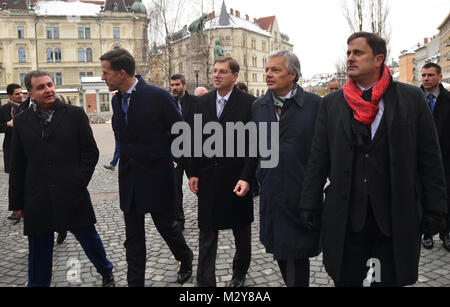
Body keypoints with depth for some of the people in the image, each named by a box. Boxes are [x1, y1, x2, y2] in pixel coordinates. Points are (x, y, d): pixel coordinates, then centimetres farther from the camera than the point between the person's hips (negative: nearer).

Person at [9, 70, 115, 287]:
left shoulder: (75, 115, 0)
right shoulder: (21, 122, 7)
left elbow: (91, 152, 0)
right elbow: (17, 165, 9)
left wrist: (79, 182, -9)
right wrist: (17, 202, 8)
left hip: (72, 196, -1)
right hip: (37, 202, 2)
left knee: (89, 238, 12)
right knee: (39, 251, 11)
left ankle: (106, 273, 37)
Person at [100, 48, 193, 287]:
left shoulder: (158, 96, -15)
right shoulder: (117, 100, 6)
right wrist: (126, 162, 14)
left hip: (157, 178, -5)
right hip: (129, 181, 6)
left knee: (167, 226, 12)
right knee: (133, 237, 12)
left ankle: (185, 259, 41)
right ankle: (135, 281, 26)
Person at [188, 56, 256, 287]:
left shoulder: (248, 103, -8)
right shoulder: (203, 102, 5)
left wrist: (246, 177, -17)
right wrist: (193, 172, 3)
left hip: (237, 180, -2)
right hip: (208, 179, 3)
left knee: (241, 232, 17)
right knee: (207, 234, 7)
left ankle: (240, 274, 39)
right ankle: (205, 282, 18)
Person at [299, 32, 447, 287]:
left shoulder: (412, 98, 1)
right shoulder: (332, 103, 4)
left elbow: (430, 158, 1)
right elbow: (318, 160, 4)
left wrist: (434, 209, -1)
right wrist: (310, 206, 2)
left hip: (397, 217, 0)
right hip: (347, 216, 1)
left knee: (390, 280, 13)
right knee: (345, 280, 11)